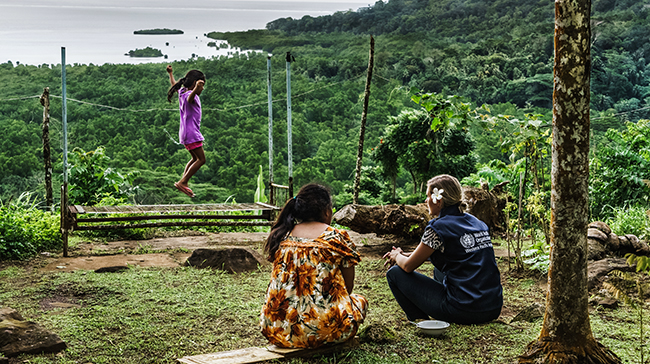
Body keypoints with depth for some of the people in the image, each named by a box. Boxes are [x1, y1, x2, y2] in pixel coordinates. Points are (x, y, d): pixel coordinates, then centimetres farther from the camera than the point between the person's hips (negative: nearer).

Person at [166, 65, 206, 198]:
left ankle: (183, 182, 21)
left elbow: (174, 84, 33)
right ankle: (182, 182, -11)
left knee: (195, 158, 20)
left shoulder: (182, 92, 11)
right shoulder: (189, 94, -17)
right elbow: (190, 98, -43)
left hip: (185, 132, 10)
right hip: (191, 133, -10)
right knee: (201, 159, -9)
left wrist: (170, 73, 50)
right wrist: (195, 90, -64)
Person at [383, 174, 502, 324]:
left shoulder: (438, 228, -11)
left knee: (395, 273, 5)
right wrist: (405, 254, 25)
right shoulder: (477, 223, 11)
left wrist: (397, 256, 21)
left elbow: (408, 266, -2)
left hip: (465, 311, -7)